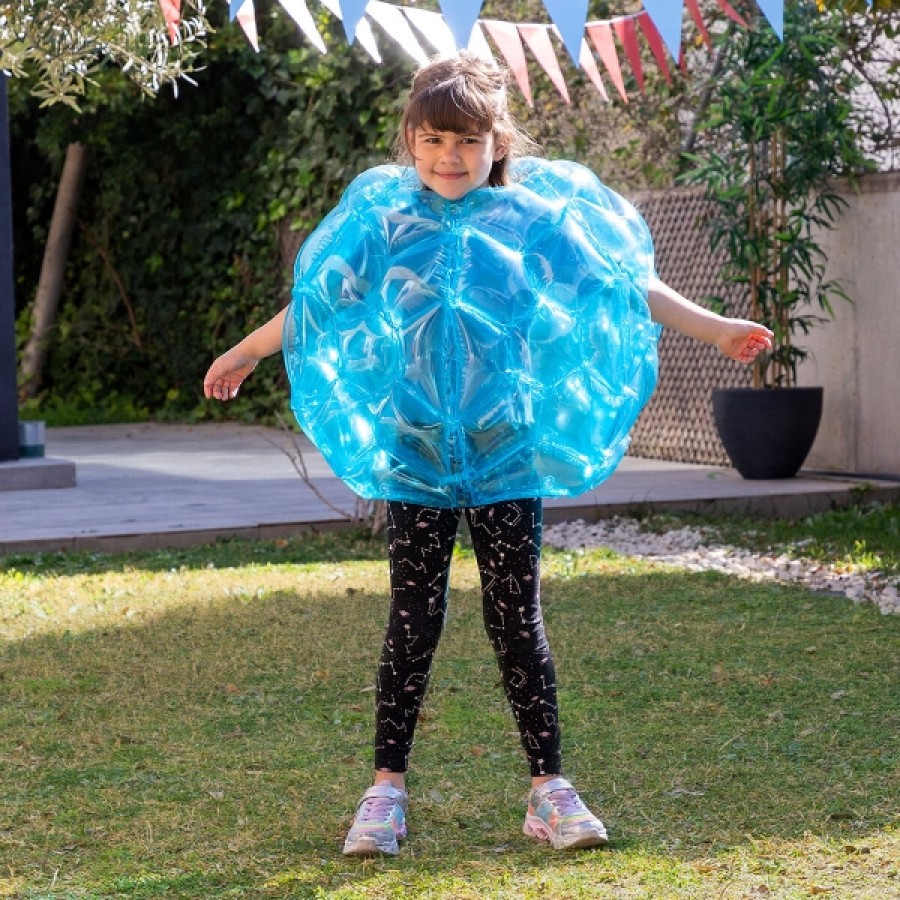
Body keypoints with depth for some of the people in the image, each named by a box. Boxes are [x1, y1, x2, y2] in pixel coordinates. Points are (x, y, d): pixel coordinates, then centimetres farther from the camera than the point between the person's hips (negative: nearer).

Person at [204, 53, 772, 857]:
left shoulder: (536, 215, 1)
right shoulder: (383, 219, 3)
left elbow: (620, 283, 5)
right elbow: (319, 301, 16)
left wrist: (712, 328, 4)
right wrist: (248, 351, 25)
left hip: (508, 452, 0)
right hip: (415, 451, 0)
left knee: (517, 617, 2)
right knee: (414, 618, 1)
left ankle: (550, 789, 10)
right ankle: (386, 790, 9)